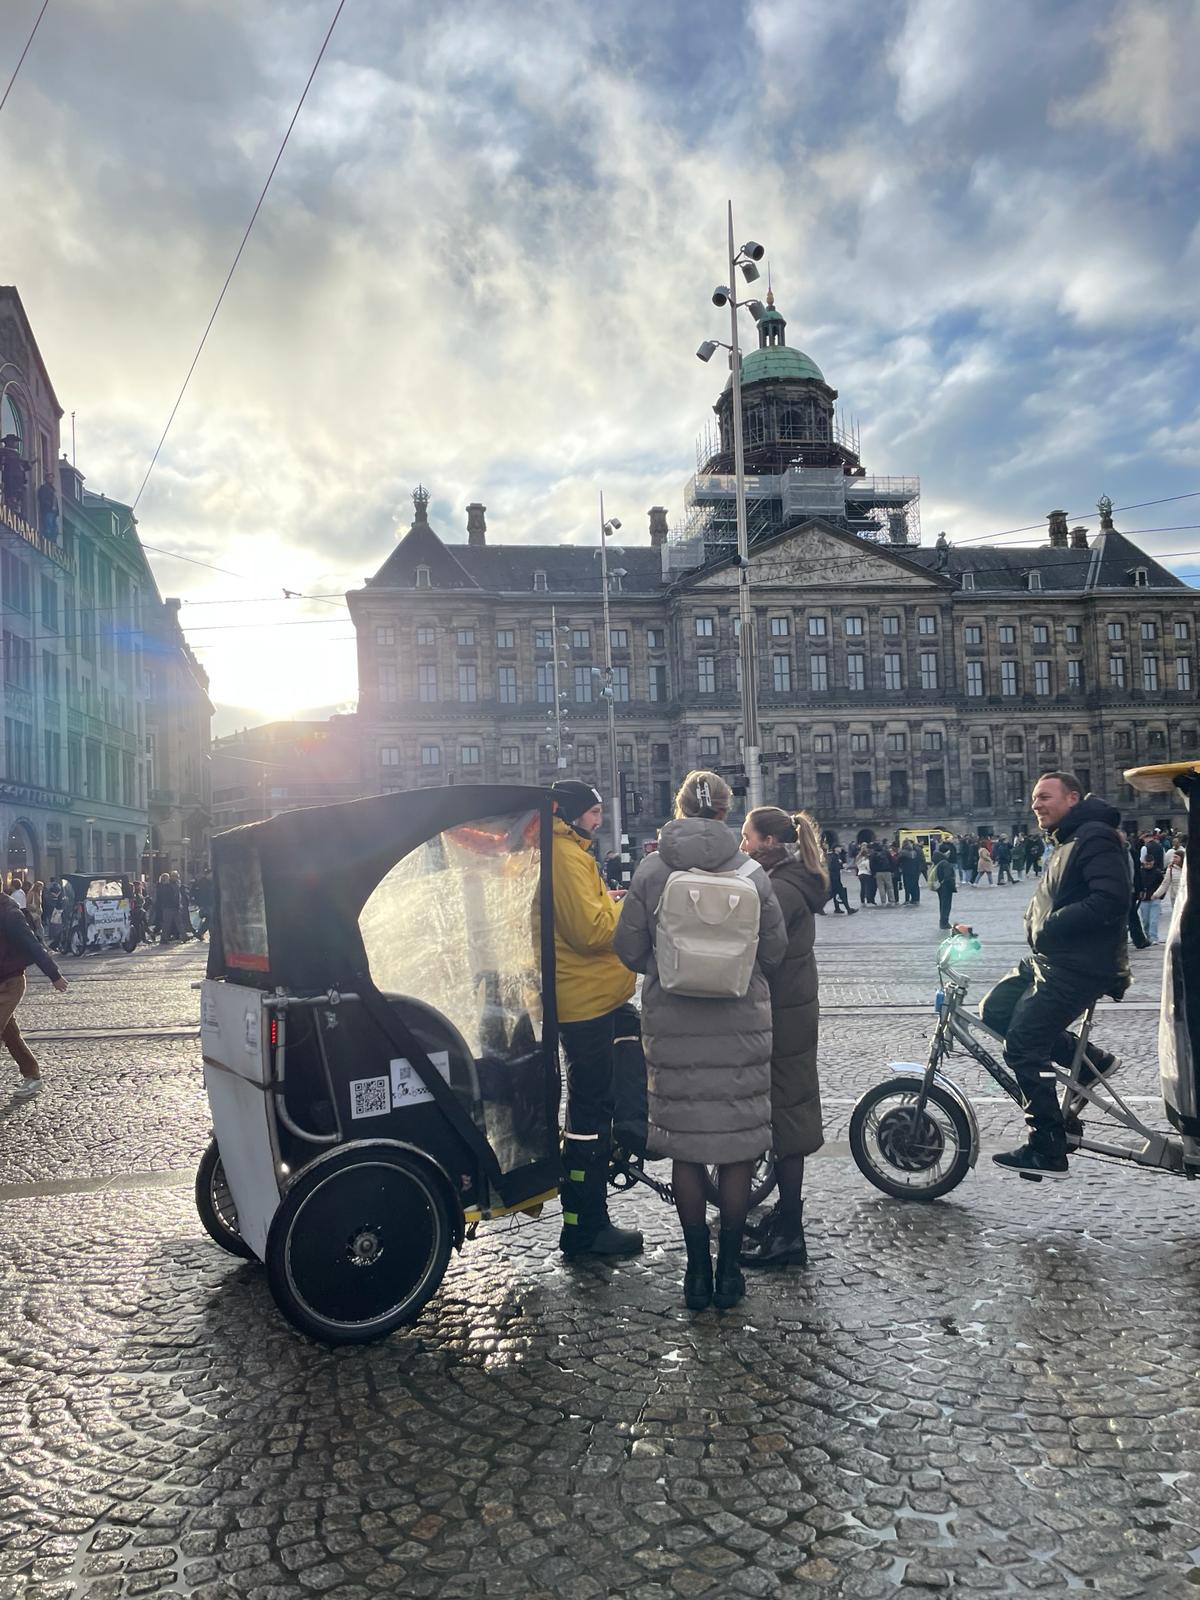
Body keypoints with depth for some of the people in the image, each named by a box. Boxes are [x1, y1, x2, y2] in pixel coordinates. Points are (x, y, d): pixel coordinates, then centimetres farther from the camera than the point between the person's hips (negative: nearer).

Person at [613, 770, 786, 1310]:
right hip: (741, 1027, 0)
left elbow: (629, 950, -2)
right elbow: (774, 952, 1)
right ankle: (728, 1270, 19)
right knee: (737, 1148, 10)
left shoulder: (650, 872, -7)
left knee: (684, 1148, 10)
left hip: (672, 1027, 0)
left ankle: (698, 1270, 19)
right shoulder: (750, 873, -6)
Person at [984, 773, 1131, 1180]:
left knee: (1022, 1047, -11)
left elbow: (1111, 899, -26)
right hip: (1051, 959, 11)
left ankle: (1048, 1152, -1)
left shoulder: (1096, 838, -14)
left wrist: (1051, 927, -21)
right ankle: (1091, 1060, 15)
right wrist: (1038, 923, 7)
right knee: (995, 1010, 10)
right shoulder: (1068, 842, 19)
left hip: (1081, 966, -11)